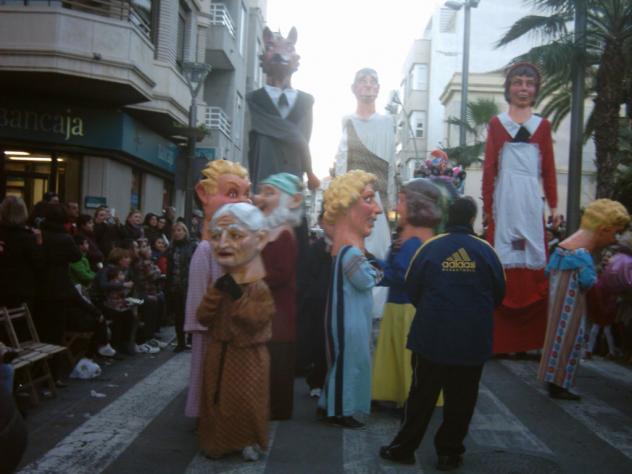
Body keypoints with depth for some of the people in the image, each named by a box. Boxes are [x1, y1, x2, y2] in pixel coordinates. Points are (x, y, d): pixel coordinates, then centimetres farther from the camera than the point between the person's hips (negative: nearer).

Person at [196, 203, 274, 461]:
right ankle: (217, 441, 31)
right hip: (219, 354, 4)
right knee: (217, 401, 14)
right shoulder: (220, 285, 1)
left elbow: (258, 321, -25)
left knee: (247, 404, 5)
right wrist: (216, 292, -19)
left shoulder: (261, 286, -15)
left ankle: (250, 441, 27)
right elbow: (203, 318, -4)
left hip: (248, 356, -4)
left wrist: (237, 296, -30)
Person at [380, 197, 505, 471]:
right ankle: (449, 453, 17)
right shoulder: (486, 251, -4)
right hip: (473, 338, 0)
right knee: (461, 398, 11)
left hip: (432, 334, 0)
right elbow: (498, 293, 5)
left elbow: (411, 288, 2)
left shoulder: (430, 247, -6)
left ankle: (404, 448, 17)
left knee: (422, 395, 10)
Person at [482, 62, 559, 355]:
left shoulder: (542, 125, 13)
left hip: (531, 201, 2)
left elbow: (549, 169, 11)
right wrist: (487, 206, -3)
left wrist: (554, 205, 4)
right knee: (503, 267, -4)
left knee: (533, 265, 0)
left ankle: (530, 339, 8)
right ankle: (501, 339, 2)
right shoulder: (496, 124, 8)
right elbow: (489, 167, 3)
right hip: (504, 201, -2)